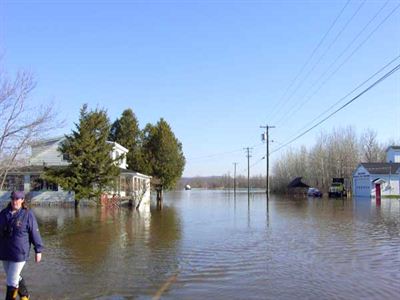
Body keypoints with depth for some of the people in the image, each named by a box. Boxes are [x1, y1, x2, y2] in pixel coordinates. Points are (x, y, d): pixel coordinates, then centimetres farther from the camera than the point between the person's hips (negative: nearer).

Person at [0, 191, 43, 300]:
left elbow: (35, 233, -8)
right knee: (15, 277, 21)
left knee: (11, 281, -3)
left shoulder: (28, 214, -12)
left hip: (19, 253, -6)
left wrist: (38, 250, -6)